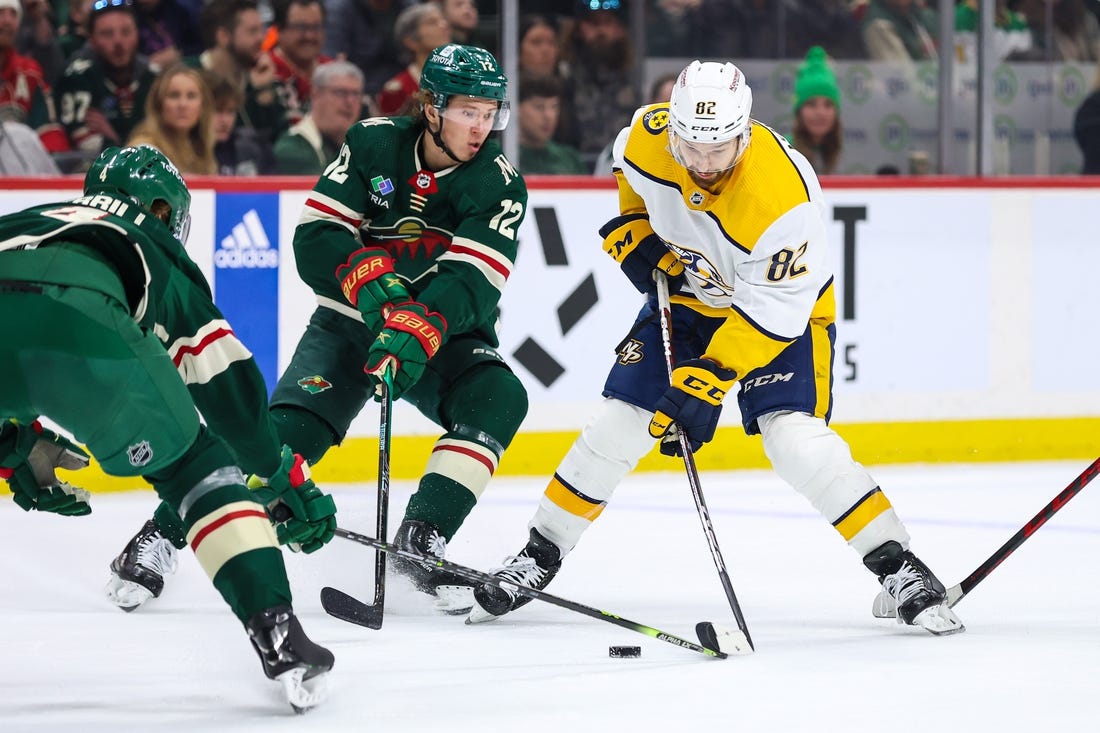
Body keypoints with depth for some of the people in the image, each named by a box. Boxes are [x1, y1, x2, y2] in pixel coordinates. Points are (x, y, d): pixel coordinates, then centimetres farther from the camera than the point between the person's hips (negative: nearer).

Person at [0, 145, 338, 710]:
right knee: (194, 466, 17)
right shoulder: (157, 251, 35)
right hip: (78, 321, -2)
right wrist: (287, 477, 38)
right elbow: (228, 383, 31)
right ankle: (277, 633, 5)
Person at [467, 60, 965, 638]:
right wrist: (634, 227, -5)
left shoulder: (781, 196, -38)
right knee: (618, 425, 0)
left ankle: (896, 566, -14)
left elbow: (772, 314, -31)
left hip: (781, 310, -5)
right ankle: (541, 553, 15)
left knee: (795, 438, -23)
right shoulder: (650, 135, -22)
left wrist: (708, 382, -34)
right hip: (687, 293, 5)